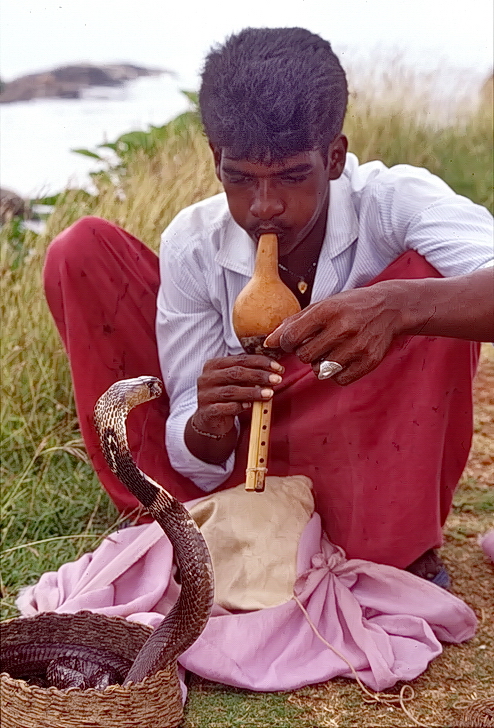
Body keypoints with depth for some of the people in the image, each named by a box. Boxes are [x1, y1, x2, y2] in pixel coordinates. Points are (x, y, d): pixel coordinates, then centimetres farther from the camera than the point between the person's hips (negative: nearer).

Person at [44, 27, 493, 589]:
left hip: (364, 458, -1)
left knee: (430, 279, -29)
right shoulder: (192, 245, -16)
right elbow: (197, 461, -13)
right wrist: (207, 429, -37)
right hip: (236, 461, 2)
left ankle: (399, 557, -18)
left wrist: (399, 306, -56)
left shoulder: (394, 202, -21)